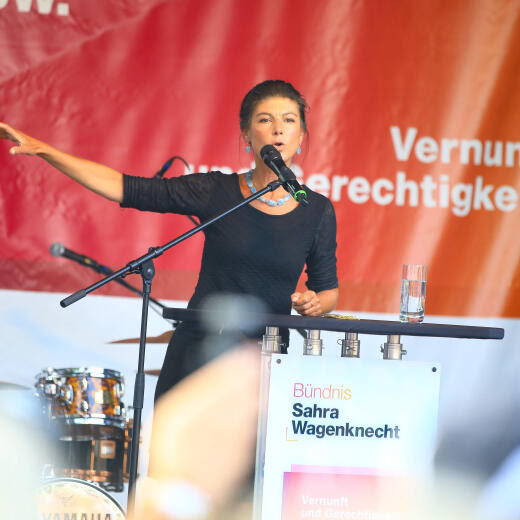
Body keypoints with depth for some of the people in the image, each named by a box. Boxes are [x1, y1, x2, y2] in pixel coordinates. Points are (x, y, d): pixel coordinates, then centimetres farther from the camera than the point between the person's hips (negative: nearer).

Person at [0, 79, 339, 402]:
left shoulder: (317, 210, 4)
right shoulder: (216, 192, 1)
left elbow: (329, 290, 13)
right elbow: (123, 187, 1)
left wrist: (314, 304, -12)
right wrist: (42, 150, -2)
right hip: (198, 355, 0)